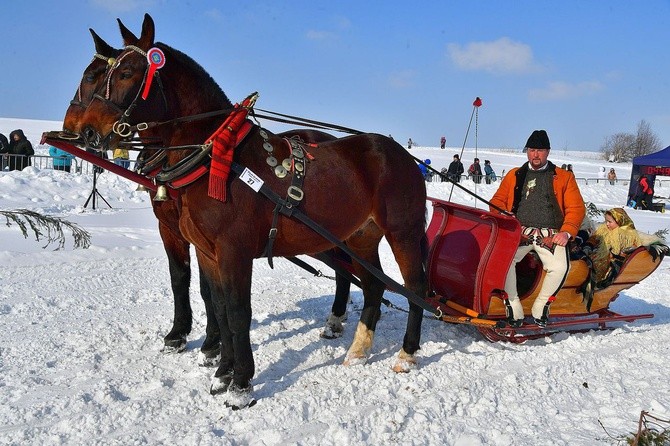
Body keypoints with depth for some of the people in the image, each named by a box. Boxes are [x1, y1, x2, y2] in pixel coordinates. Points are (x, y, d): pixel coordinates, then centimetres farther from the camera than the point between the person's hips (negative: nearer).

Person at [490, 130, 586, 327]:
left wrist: (566, 232, -8)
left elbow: (576, 208, 9)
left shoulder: (564, 177, 15)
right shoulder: (514, 175, 20)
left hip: (550, 235, -1)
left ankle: (541, 307, -6)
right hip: (519, 232, 1)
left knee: (560, 266, -30)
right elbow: (498, 202, 17)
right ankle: (514, 309, -16)